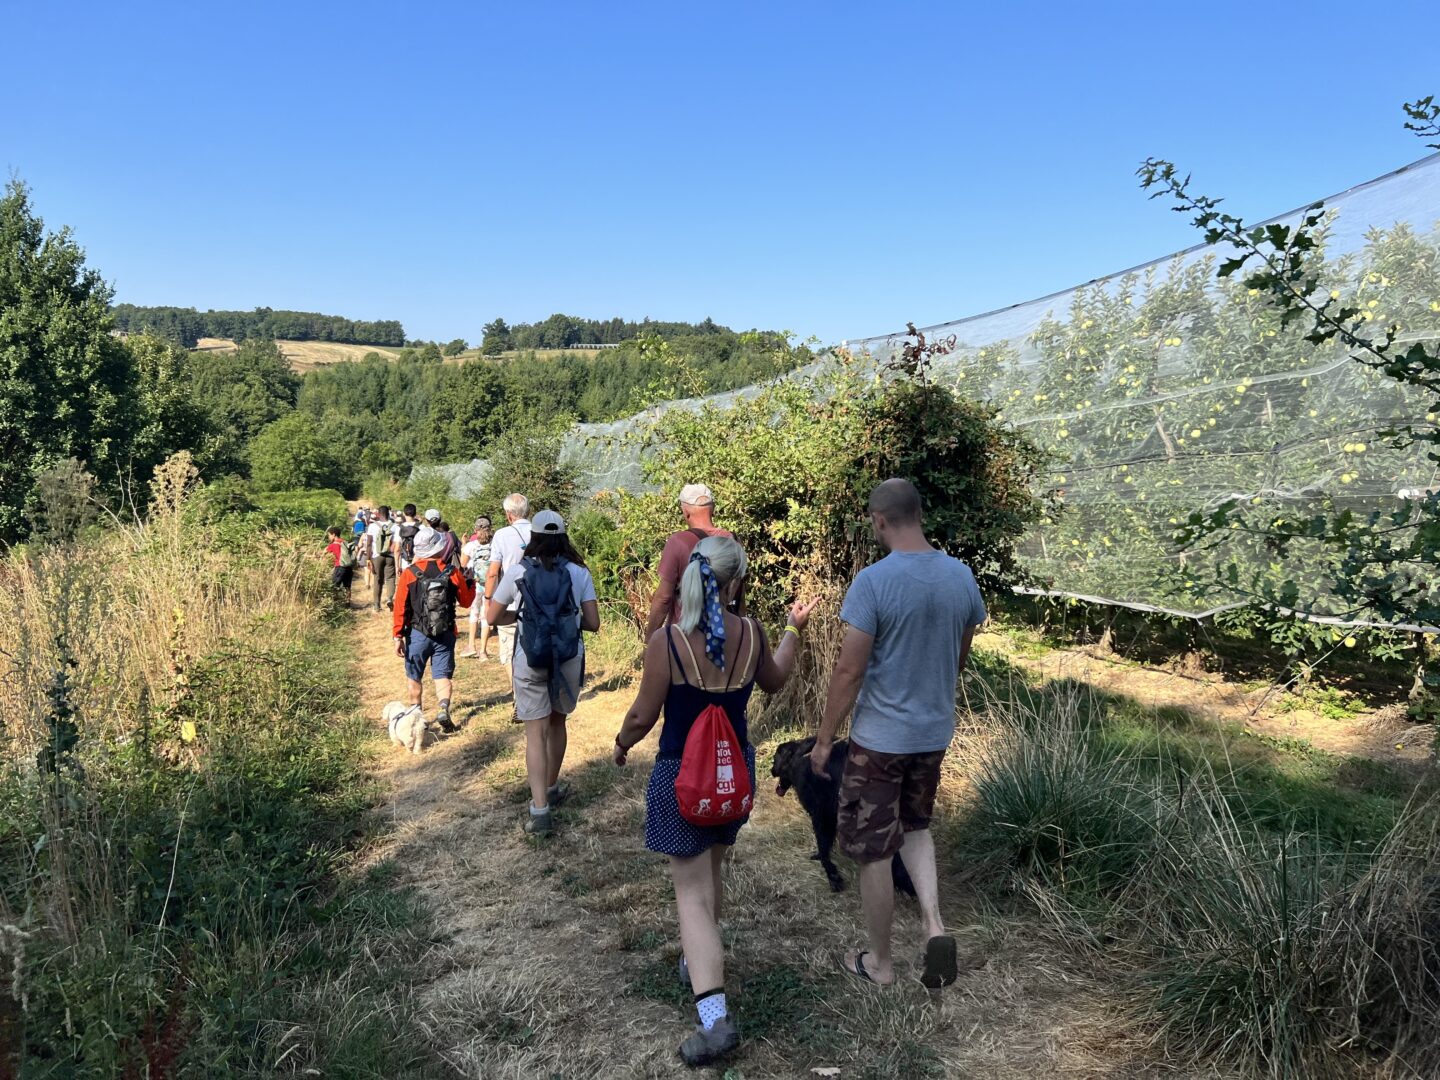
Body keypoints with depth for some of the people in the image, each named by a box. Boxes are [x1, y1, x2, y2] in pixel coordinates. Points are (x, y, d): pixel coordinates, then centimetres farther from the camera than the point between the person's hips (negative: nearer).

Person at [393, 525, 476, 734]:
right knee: (443, 675, 5)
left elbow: (400, 607, -8)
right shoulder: (452, 573, -7)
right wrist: (471, 582, 22)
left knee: (414, 677, 17)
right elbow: (466, 601, 4)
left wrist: (398, 636, -2)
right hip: (445, 634, 0)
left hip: (417, 634, 0)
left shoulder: (409, 574, -9)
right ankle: (443, 709, -18)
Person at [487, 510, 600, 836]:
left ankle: (540, 810, -7)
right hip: (569, 661, 2)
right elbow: (593, 623, -5)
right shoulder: (579, 573, -5)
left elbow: (492, 617, 2)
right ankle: (551, 788, 37)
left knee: (536, 732, 2)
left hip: (530, 662, -1)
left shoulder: (517, 572, -6)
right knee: (557, 723, 22)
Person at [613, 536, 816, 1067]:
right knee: (710, 872, 26)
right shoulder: (751, 633, -10)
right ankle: (701, 960, 46)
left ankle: (715, 1018, -6)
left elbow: (643, 716, -13)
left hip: (682, 774, -4)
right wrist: (793, 630, 26)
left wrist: (621, 743, 9)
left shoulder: (667, 640, -22)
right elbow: (774, 681, 11)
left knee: (692, 893, 2)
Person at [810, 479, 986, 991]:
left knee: (873, 852, 10)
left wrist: (824, 739, -8)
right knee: (915, 825, 27)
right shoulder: (962, 576, -3)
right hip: (935, 731, 6)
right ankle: (934, 925, 10)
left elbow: (849, 670, -19)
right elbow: (960, 656, 10)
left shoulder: (873, 580, -21)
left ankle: (880, 962, 24)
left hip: (879, 737, -6)